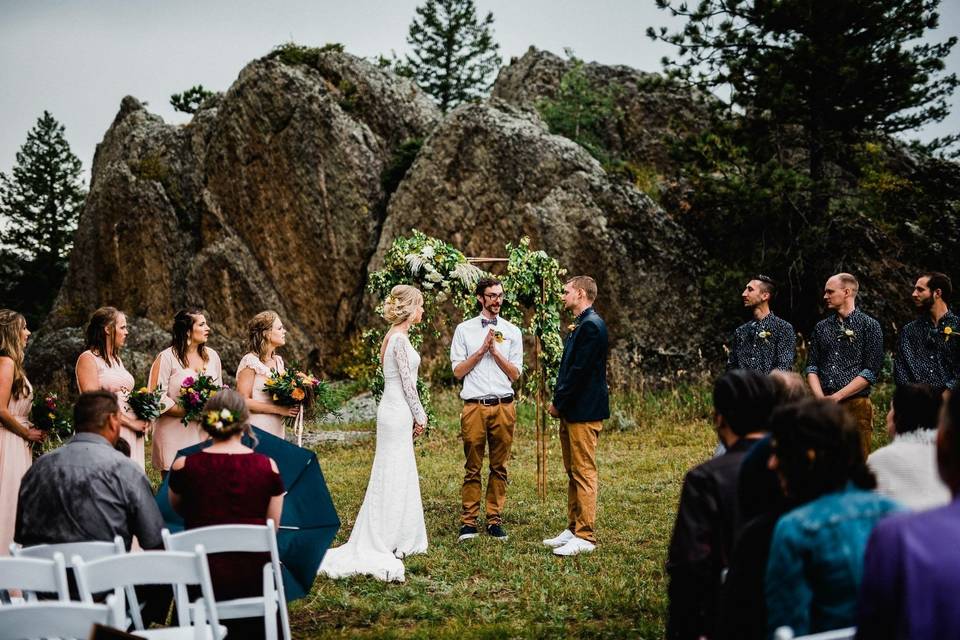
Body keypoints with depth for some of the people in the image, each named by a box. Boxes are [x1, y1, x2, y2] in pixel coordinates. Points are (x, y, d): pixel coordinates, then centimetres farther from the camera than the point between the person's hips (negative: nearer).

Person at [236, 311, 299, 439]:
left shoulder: (278, 361, 12)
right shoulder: (250, 361, -11)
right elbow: (243, 401, -15)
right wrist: (279, 409, -19)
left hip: (277, 431, 7)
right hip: (256, 432, -7)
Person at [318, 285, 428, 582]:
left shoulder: (394, 336, 14)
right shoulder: (400, 338, -16)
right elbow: (407, 382, -17)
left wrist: (415, 414, 18)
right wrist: (419, 416, -9)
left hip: (394, 410, 10)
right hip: (398, 413, -10)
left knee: (398, 477, 14)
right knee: (394, 478, -5)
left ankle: (398, 540, 21)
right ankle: (385, 544, -2)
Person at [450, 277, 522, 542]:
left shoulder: (512, 331, 11)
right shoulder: (464, 329, 7)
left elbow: (515, 374, 7)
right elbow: (458, 371, 3)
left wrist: (495, 351, -4)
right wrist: (482, 350, -6)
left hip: (504, 406, 2)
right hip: (474, 407, -2)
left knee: (499, 467, 5)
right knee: (472, 468, 0)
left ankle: (495, 521, 10)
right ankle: (469, 522, 4)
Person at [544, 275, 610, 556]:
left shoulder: (592, 326, -15)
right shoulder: (579, 325, 17)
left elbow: (579, 371, -19)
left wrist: (558, 402, -12)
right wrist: (558, 401, 9)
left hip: (584, 412, -10)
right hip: (571, 411, 10)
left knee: (584, 473, -7)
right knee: (573, 473, 15)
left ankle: (585, 537, -5)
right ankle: (574, 529, 22)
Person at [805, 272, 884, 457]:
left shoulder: (869, 326, 2)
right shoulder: (821, 327, 17)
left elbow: (871, 371, -5)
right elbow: (812, 366, 14)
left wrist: (837, 396, -11)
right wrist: (820, 397, -5)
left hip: (856, 405, -4)